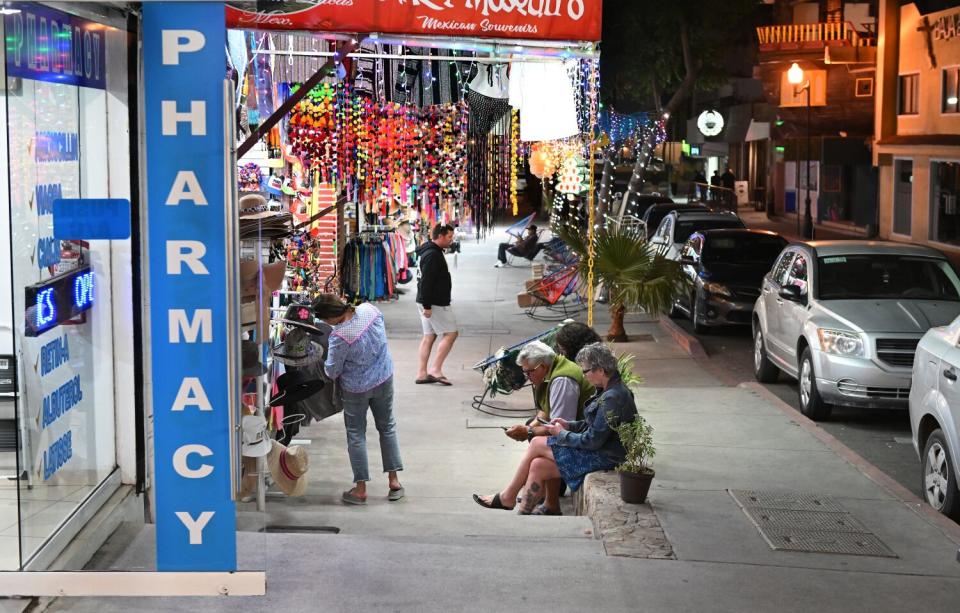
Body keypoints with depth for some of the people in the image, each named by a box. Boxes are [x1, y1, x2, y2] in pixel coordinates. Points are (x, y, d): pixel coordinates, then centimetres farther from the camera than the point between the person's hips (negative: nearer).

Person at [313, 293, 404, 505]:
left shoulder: (340, 337, -31)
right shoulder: (369, 309, -16)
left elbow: (332, 372, -17)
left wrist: (327, 366, 6)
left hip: (357, 390, -6)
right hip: (384, 379, 6)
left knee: (356, 434, 10)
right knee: (387, 427, 18)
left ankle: (360, 490, 15)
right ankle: (393, 481, 23)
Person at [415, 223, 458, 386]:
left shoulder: (432, 252, 17)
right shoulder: (433, 255, -17)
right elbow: (426, 282, -23)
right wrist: (426, 305, -24)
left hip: (429, 303, 10)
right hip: (435, 304, -10)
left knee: (429, 336, 11)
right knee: (450, 334, -6)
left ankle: (422, 373, 11)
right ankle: (436, 369, -8)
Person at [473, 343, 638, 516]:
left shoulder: (612, 398, -24)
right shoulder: (611, 390, 8)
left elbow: (593, 441, -22)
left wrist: (562, 434, -8)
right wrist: (569, 425, 5)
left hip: (604, 457, -9)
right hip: (600, 450, 9)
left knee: (537, 443, -5)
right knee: (538, 466, -3)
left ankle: (507, 498, 10)